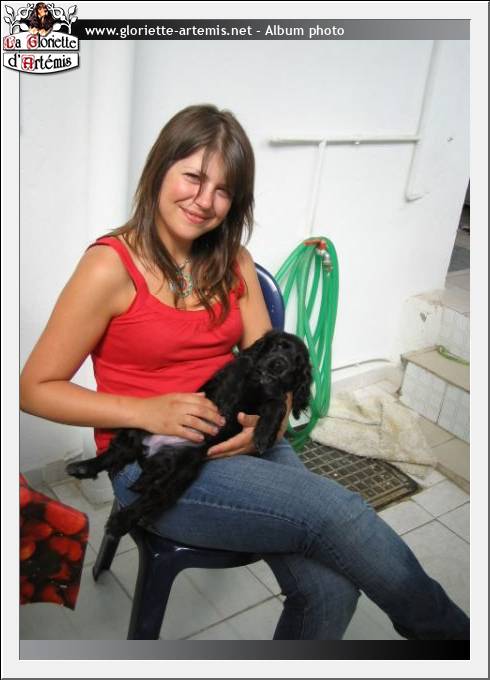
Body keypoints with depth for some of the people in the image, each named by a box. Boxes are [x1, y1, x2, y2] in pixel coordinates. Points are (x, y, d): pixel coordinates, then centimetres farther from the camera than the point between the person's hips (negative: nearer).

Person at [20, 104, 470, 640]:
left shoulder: (233, 262, 8)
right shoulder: (111, 266, -9)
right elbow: (35, 388, -7)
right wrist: (146, 411, -19)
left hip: (239, 442, 5)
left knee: (329, 588, -19)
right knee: (337, 511, -22)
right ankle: (445, 629, 4)